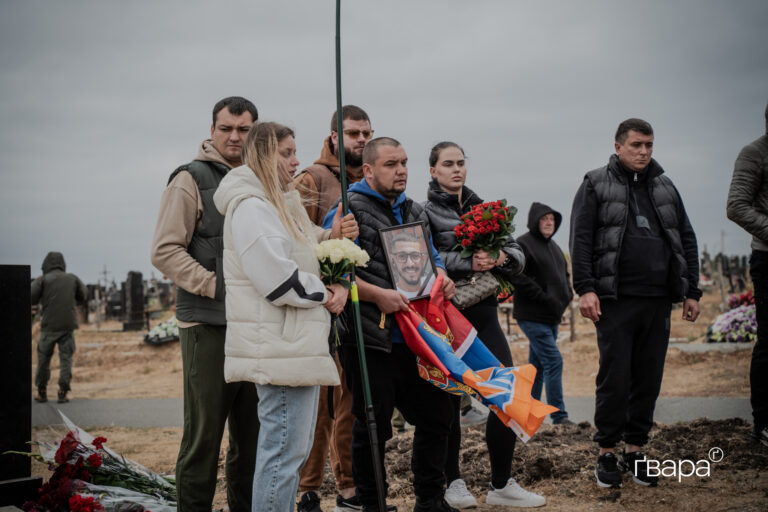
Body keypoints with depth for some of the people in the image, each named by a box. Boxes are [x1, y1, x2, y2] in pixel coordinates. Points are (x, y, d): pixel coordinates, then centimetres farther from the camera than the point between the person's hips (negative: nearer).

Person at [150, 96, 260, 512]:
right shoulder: (191, 180, -2)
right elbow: (165, 251, -8)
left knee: (253, 437, 11)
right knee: (204, 435, -4)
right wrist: (218, 287, -15)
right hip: (209, 325, -6)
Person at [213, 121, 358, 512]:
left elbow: (300, 259, 26)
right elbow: (278, 278, -23)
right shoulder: (251, 207, -14)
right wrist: (324, 295, -9)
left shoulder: (279, 205, 20)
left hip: (299, 346, 11)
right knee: (284, 450, -9)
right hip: (279, 348, -11)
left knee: (294, 448, 17)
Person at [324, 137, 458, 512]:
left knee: (436, 414, 11)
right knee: (372, 428, 0)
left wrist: (442, 278, 5)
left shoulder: (414, 212, 18)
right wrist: (378, 295, -20)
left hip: (413, 337, 7)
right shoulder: (348, 210, -6)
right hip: (370, 340, -7)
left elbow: (431, 257, 28)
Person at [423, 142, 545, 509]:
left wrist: (502, 258, -11)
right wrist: (467, 262, -25)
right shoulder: (424, 211, 0)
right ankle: (453, 482, 17)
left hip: (483, 312, 5)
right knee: (448, 400, 2)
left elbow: (517, 254, 11)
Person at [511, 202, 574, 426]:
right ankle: (559, 415, -9)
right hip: (532, 316, -9)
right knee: (553, 361, -13)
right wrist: (544, 297, -21)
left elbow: (564, 274, 28)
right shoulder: (523, 244, -10)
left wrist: (567, 295, 9)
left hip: (552, 316, 9)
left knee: (537, 364, 13)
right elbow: (516, 276, -20)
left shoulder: (554, 246, 17)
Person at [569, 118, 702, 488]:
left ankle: (635, 450, 17)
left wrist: (692, 291, 11)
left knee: (649, 378, 6)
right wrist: (585, 288, -13)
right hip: (616, 299, -4)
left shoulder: (665, 187, 17)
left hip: (659, 301, 4)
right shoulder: (596, 185, 4)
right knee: (615, 377, -4)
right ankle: (607, 454, 7)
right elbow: (580, 239, -3)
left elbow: (686, 239, 18)